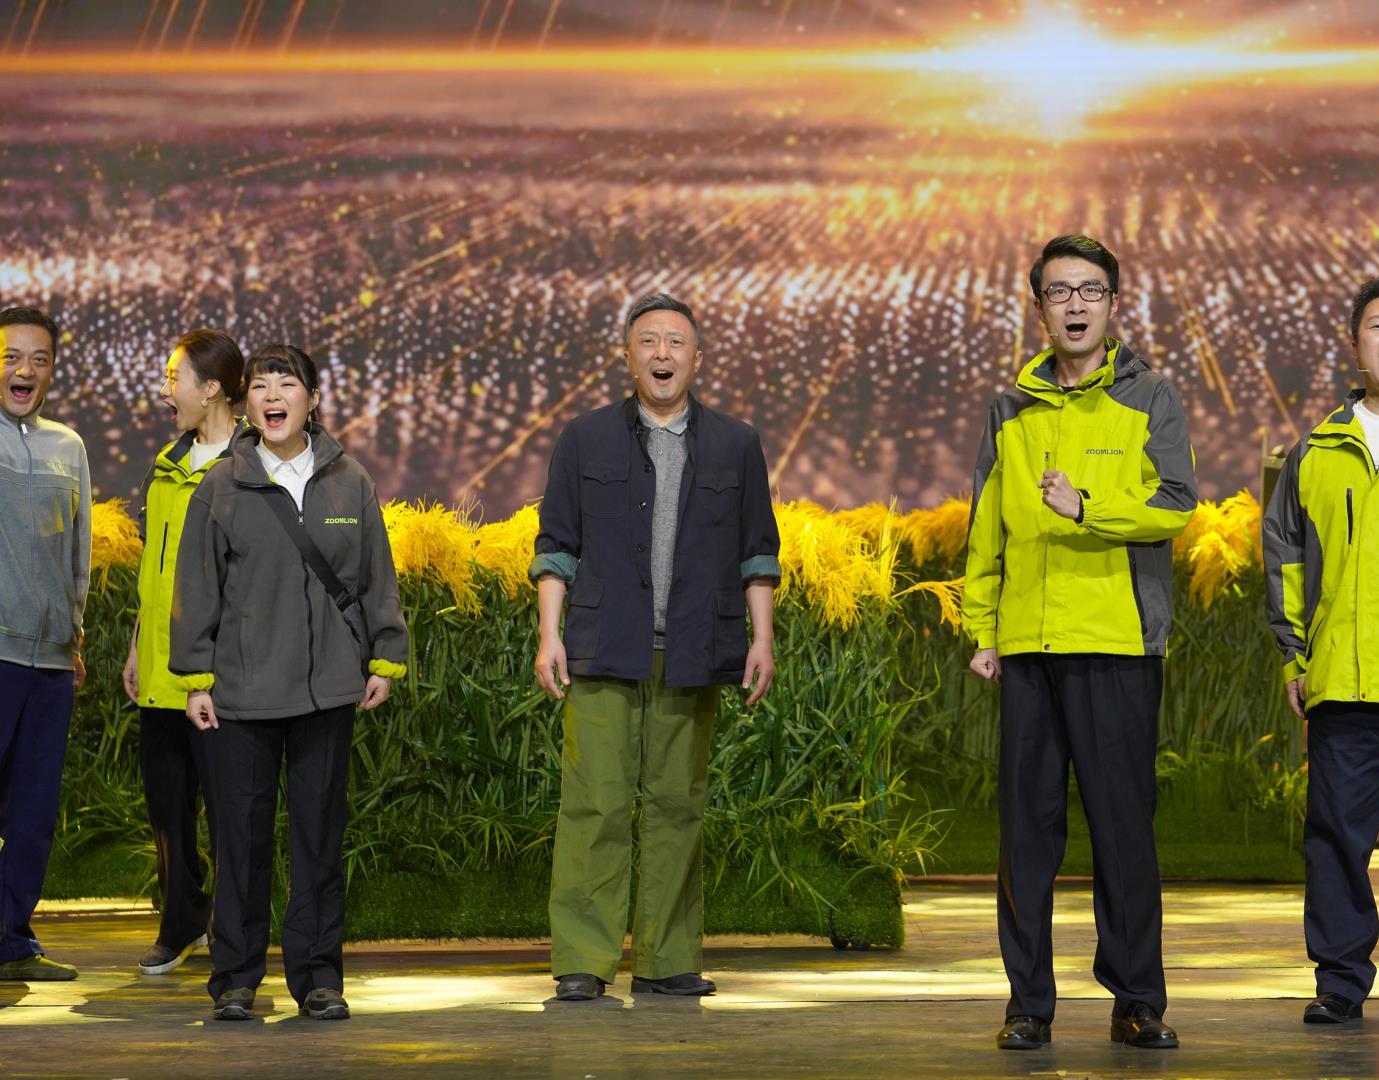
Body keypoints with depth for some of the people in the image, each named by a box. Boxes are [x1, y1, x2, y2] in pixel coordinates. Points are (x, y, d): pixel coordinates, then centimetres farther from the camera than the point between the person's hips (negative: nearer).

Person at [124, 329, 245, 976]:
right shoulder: (169, 463, 15)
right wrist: (137, 648, 20)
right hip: (160, 673, 8)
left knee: (226, 807, -2)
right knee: (166, 805, 14)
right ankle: (183, 923, 27)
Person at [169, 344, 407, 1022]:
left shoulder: (349, 483, 7)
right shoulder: (220, 488, 3)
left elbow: (376, 578, 10)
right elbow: (197, 589, 4)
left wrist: (385, 660, 6)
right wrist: (195, 679, 0)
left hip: (327, 687, 1)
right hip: (241, 689, -1)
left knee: (321, 831, 5)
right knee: (241, 832, 2)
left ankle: (318, 977, 12)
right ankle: (236, 978, 11)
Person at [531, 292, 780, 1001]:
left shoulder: (735, 446, 11)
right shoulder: (585, 440, 8)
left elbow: (758, 552, 13)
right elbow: (556, 544, 8)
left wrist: (762, 640, 4)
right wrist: (550, 635, -2)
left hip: (691, 658, 2)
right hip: (605, 654, -1)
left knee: (677, 805, 4)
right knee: (596, 803, -8)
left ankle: (666, 961, 10)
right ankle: (582, 962, -6)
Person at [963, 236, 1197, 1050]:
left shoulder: (1150, 399, 5)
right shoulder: (1012, 412, 15)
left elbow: (1176, 504, -7)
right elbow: (985, 530, 17)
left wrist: (1087, 507, -21)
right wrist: (982, 630, 10)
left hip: (1119, 645, -3)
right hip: (1028, 646, 3)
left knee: (1124, 824, -2)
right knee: (1030, 827, 3)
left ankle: (1139, 999, 7)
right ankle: (1030, 1002, 9)